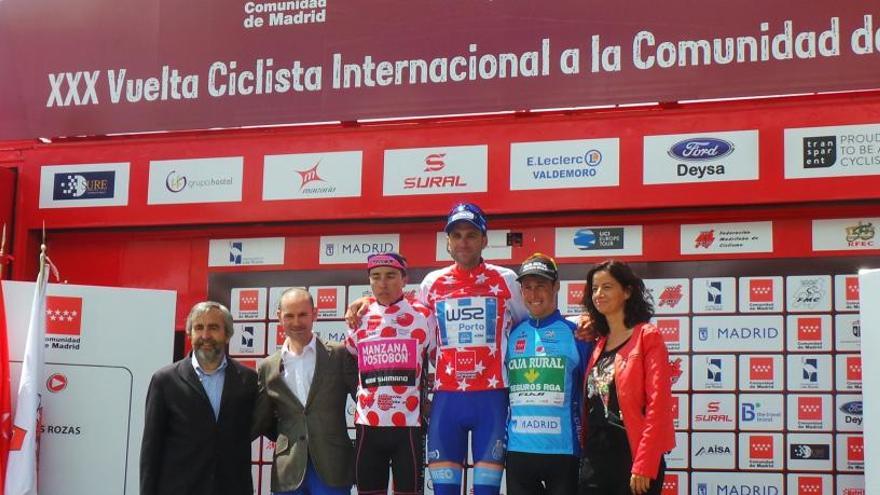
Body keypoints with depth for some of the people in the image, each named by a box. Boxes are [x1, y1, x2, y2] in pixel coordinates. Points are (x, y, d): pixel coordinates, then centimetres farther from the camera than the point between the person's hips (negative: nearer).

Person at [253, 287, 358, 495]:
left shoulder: (340, 355, 2)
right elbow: (262, 422, 15)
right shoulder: (268, 367, 9)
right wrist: (289, 439, 2)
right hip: (288, 471, 2)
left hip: (333, 467, -2)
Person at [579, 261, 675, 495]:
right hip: (595, 458, 6)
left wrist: (644, 466, -18)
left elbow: (658, 405, -13)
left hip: (632, 456, -6)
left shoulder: (647, 337, -5)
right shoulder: (599, 343, 15)